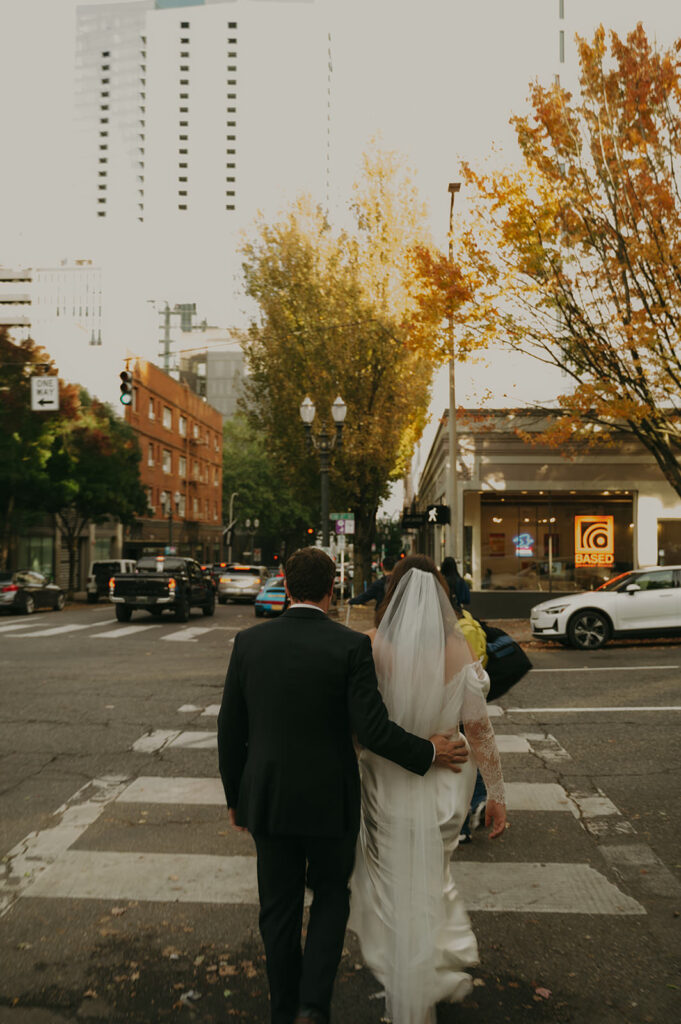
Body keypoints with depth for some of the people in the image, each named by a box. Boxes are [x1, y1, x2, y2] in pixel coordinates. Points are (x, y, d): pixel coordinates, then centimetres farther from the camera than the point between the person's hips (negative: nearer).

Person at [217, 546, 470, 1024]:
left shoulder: (249, 642, -6)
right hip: (329, 801, -2)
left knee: (279, 910, 19)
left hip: (267, 800, 2)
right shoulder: (351, 645, -15)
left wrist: (236, 796, 12)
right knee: (331, 896, 21)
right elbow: (373, 729, -19)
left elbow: (230, 730, 0)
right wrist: (429, 753, -3)